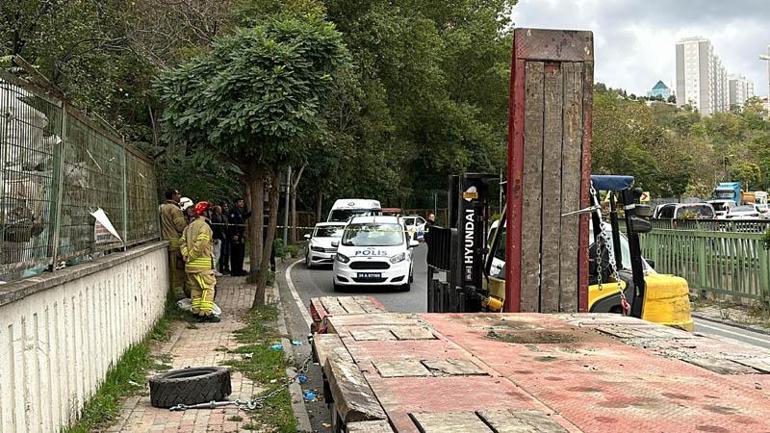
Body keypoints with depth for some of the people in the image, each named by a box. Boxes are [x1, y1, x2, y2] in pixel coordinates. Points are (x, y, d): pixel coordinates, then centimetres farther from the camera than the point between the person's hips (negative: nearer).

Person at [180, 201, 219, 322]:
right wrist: (191, 256, -11)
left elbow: (182, 242, 9)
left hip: (190, 264, 8)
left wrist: (186, 255, 3)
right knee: (208, 288, -4)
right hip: (203, 263, -8)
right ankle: (206, 313, -8)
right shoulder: (204, 226, -12)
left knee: (195, 288, 14)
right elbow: (200, 245, -21)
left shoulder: (189, 226, 14)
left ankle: (196, 311, 18)